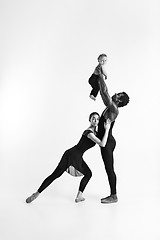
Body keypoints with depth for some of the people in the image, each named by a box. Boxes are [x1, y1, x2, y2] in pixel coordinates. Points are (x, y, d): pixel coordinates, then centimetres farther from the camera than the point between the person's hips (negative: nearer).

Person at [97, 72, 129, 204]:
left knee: (109, 169, -4)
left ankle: (114, 196, 4)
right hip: (106, 142, 10)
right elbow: (103, 93, 17)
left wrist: (101, 75, -15)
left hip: (108, 142, -10)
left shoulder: (114, 109, -15)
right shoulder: (109, 107, 10)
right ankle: (112, 194, 20)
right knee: (109, 169, 12)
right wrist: (99, 78, 14)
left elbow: (105, 92, -21)